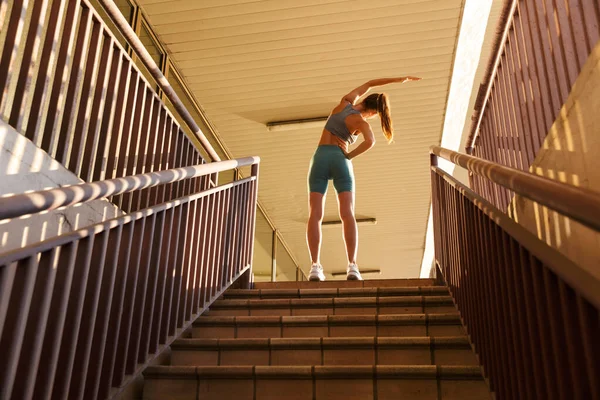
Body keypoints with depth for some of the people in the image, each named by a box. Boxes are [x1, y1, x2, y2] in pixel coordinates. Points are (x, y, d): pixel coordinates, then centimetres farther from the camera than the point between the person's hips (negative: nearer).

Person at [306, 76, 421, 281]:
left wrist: (397, 79, 35)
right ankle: (352, 266, -25)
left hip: (320, 159, 3)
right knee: (347, 214, -11)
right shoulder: (361, 122, 1)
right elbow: (370, 141, -21)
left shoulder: (346, 101, 15)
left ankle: (315, 267, -21)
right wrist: (349, 156, -4)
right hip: (340, 161, -3)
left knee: (315, 215, -8)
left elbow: (367, 85, 30)